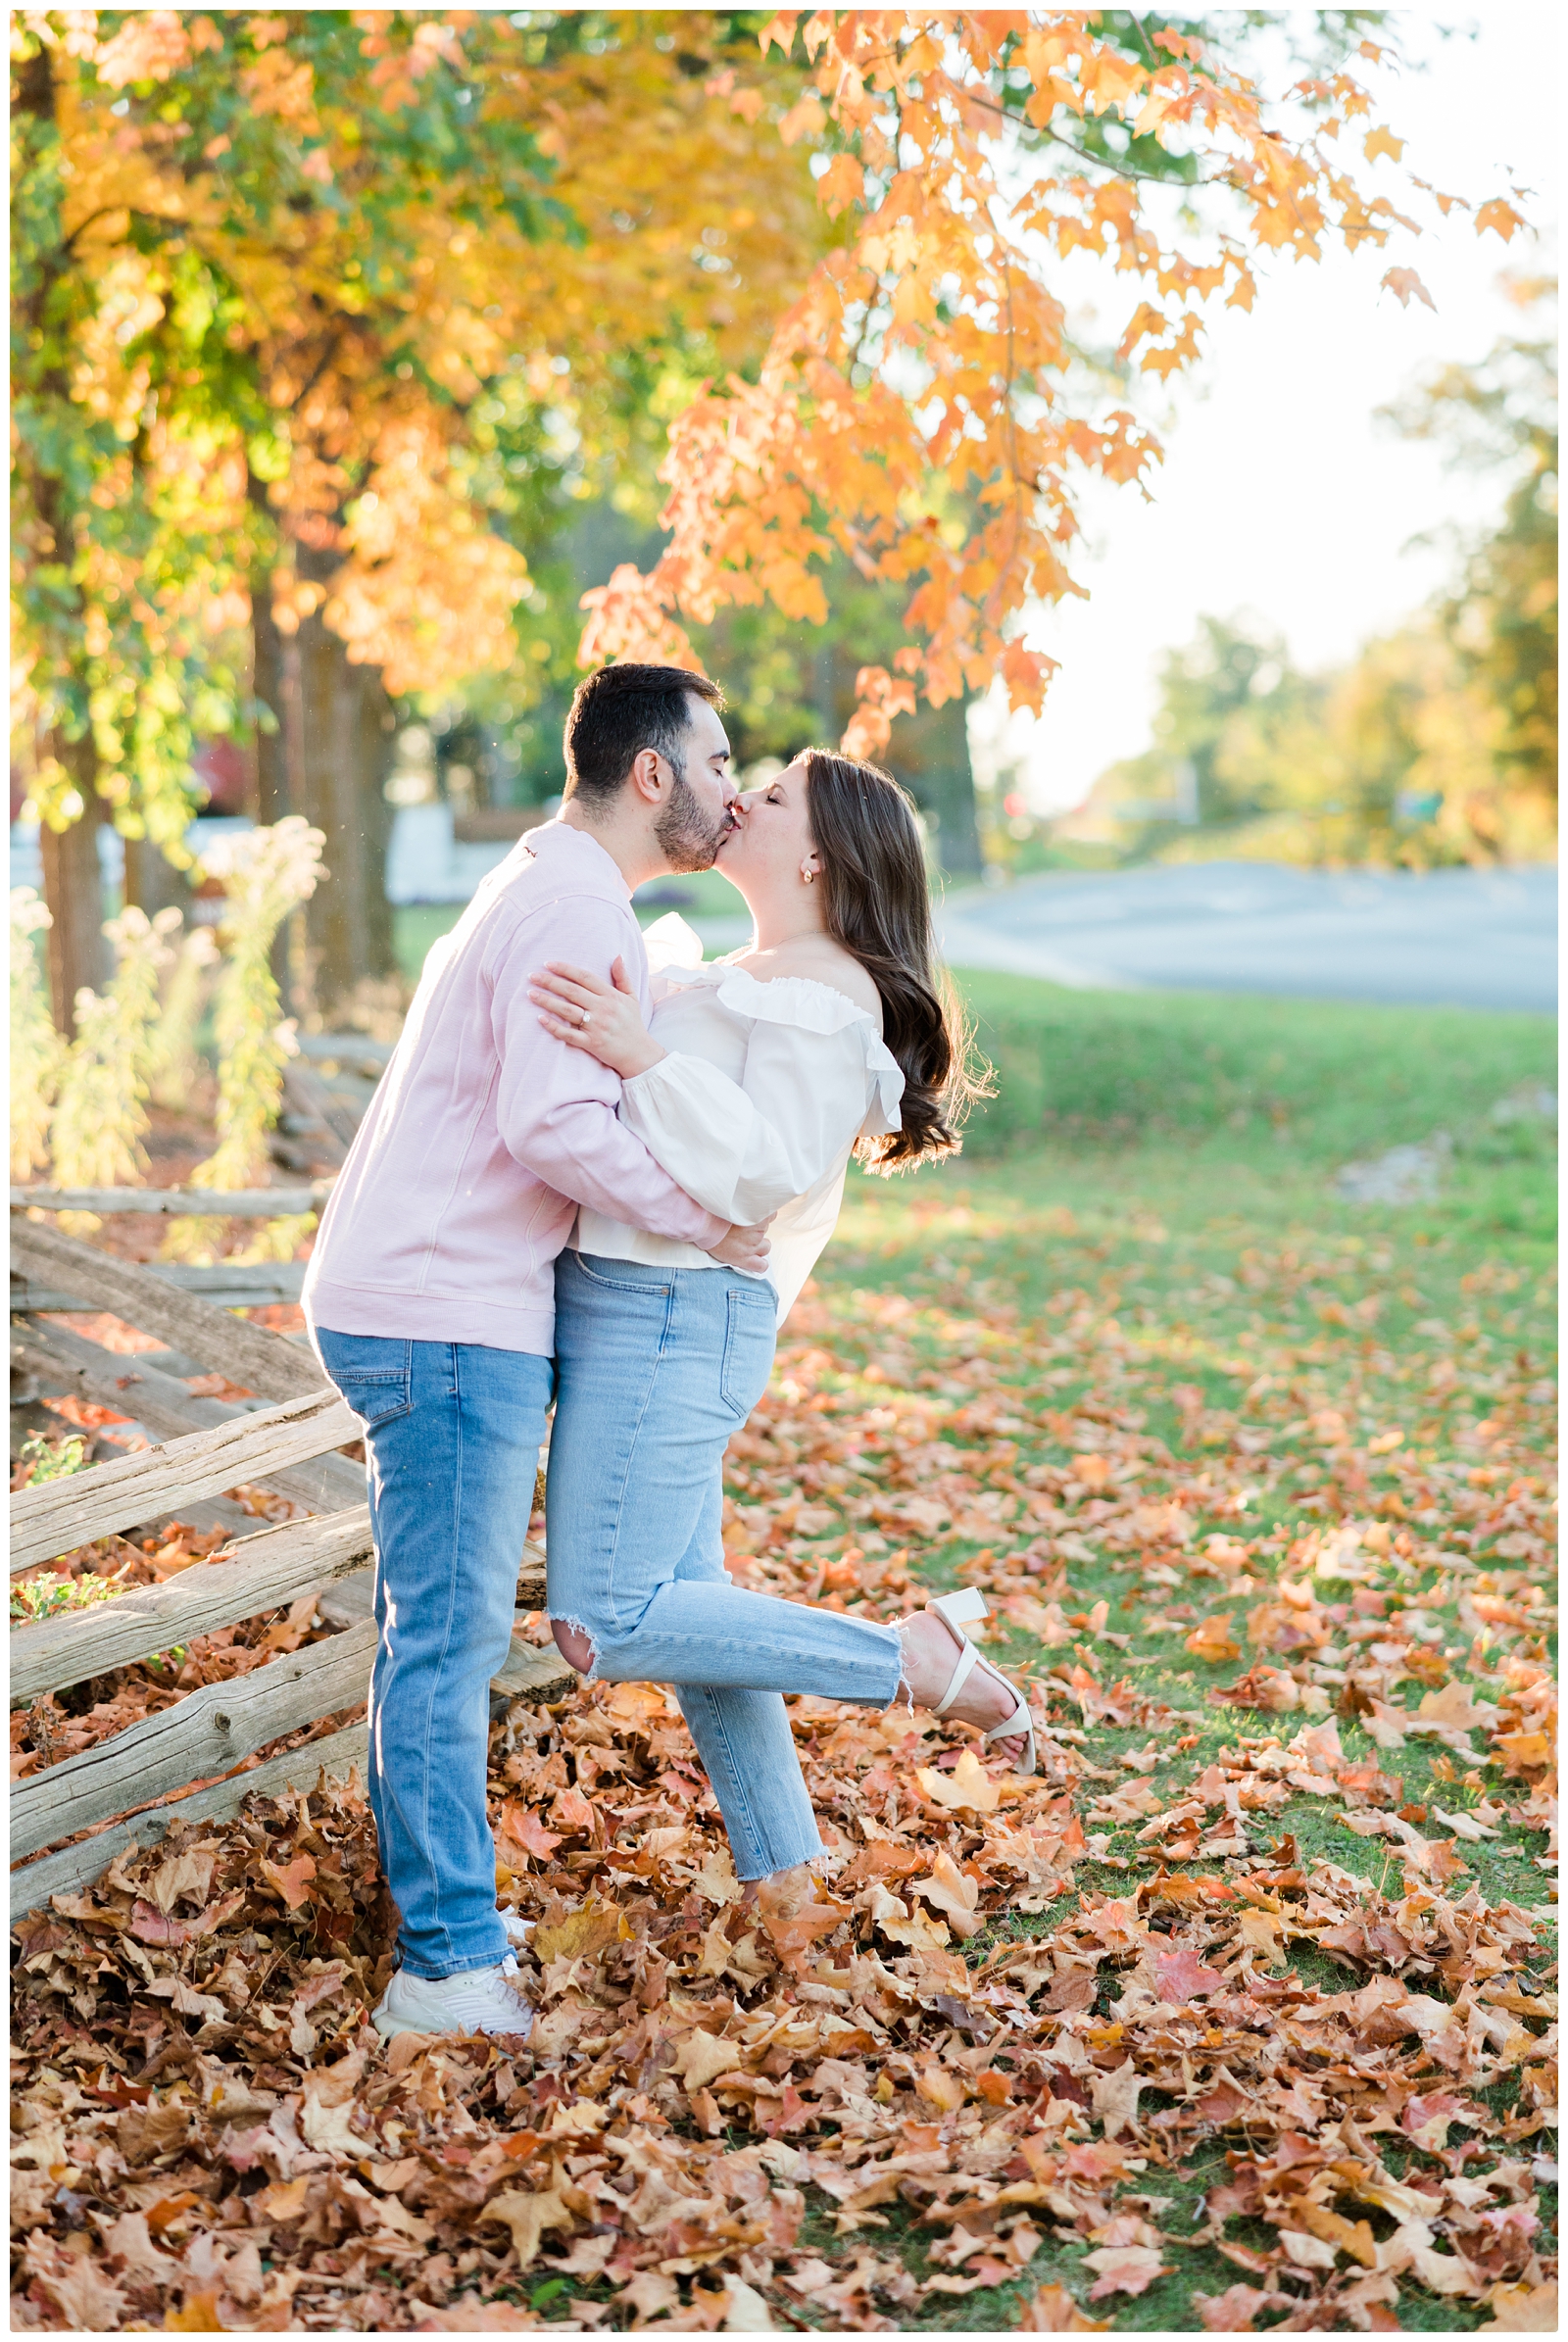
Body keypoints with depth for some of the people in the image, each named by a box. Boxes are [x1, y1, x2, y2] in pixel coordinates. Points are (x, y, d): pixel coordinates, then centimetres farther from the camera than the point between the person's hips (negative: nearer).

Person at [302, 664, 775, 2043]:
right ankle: (451, 1967, 1)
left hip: (422, 1307, 11)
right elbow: (555, 1125, -25)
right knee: (451, 1635, -5)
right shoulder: (573, 905, -15)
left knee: (441, 1631, 16)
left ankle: (443, 1916, 27)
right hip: (447, 1319, -11)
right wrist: (709, 1226, -14)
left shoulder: (563, 893, 19)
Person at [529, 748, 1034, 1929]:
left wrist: (643, 1057, -28)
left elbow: (765, 1173, -23)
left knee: (603, 1626, -14)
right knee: (683, 1598, 14)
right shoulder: (746, 977, 18)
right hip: (631, 1305, 10)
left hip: (668, 1313, -10)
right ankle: (783, 1869, 24)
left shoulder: (823, 997, -12)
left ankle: (916, 1658, -7)